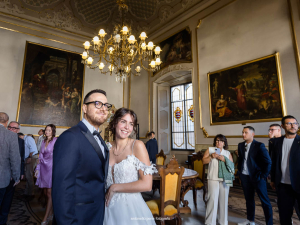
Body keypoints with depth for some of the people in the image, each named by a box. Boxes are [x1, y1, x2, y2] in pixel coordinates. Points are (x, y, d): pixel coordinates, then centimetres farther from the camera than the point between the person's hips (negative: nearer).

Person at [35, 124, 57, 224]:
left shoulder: (56, 141, -7)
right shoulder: (44, 142, 12)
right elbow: (40, 157, 16)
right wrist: (38, 168, 12)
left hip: (51, 168, -6)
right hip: (43, 168, 6)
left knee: (49, 193, -2)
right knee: (46, 192, 11)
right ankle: (50, 213, 25)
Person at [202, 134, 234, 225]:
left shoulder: (228, 153, 12)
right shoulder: (210, 150, 7)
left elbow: (232, 165, 4)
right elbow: (204, 161, 3)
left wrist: (224, 159, -11)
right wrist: (211, 157, -12)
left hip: (225, 179, 3)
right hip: (213, 179, -2)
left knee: (224, 200, 8)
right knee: (212, 199, -4)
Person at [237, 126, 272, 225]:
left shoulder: (259, 146, -10)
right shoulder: (240, 145, 6)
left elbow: (268, 162, -10)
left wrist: (263, 176, -10)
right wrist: (239, 172, 11)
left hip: (257, 176, -5)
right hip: (245, 177, 6)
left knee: (265, 201, 3)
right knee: (249, 199, 17)